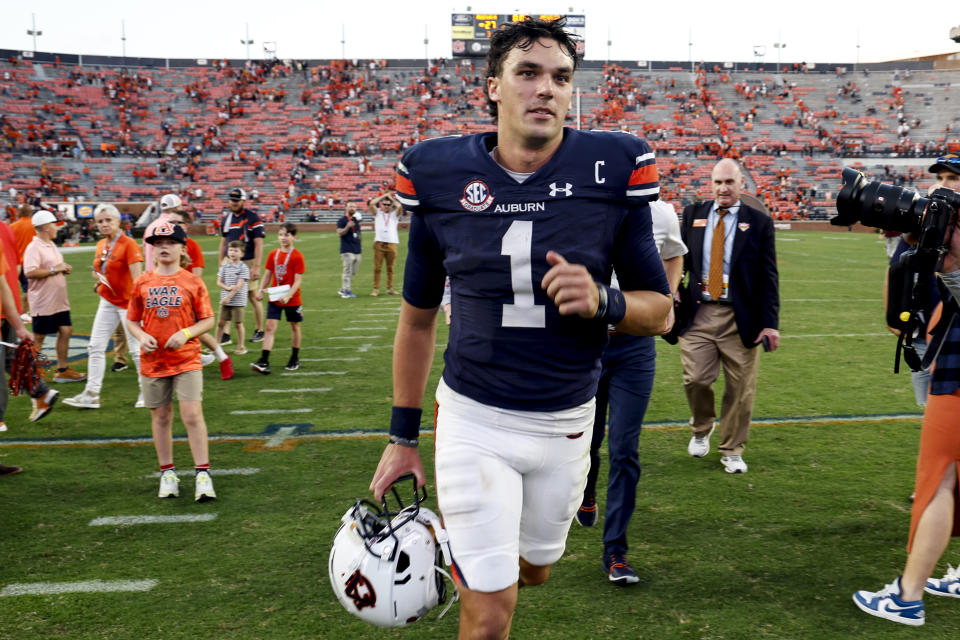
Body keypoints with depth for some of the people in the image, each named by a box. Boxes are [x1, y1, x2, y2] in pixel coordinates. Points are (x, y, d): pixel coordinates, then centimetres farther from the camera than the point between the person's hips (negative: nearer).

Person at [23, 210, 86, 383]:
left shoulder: (52, 245, 14)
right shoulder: (34, 247, -16)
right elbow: (30, 272, -27)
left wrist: (64, 268, 5)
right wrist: (54, 270, -22)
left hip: (59, 301, 9)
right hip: (43, 302, -9)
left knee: (65, 331, 9)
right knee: (38, 338, 1)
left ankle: (62, 370, 18)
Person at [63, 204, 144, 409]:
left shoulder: (128, 244, -14)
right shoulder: (101, 245, 9)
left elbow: (137, 277, -20)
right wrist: (98, 277, 1)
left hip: (127, 302, -8)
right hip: (107, 302, 8)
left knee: (136, 349, 0)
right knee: (96, 347, 5)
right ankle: (91, 394, 10)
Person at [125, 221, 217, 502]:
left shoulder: (193, 282, -1)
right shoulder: (142, 282, 6)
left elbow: (208, 320, 2)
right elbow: (132, 320, 12)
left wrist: (185, 333, -15)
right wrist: (141, 336, -8)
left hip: (187, 359, -3)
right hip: (153, 360, 3)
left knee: (192, 414, -10)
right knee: (160, 417, 10)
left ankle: (202, 474, -4)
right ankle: (167, 473, 22)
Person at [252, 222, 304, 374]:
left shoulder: (297, 256, -11)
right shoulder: (273, 254, 3)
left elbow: (298, 280, -15)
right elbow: (267, 275, 9)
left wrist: (288, 295, -26)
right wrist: (261, 289, -7)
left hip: (292, 299, -3)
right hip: (274, 298, 3)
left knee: (294, 327, 13)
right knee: (270, 327, -6)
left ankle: (295, 359, 29)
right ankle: (264, 361, -12)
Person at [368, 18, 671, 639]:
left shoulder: (613, 168, -9)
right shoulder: (441, 174, -7)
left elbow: (660, 308, -1)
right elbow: (418, 317, 5)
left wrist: (602, 301, -24)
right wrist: (403, 437, 7)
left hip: (566, 422, 2)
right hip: (475, 420, -1)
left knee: (533, 569, 24)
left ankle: (462, 548, 55)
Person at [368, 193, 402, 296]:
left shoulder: (394, 214, 15)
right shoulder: (377, 213, 15)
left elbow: (399, 206, -4)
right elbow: (371, 203, -1)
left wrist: (391, 198, 11)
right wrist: (384, 196, 7)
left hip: (392, 243, 1)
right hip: (379, 243, -1)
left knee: (390, 268, 4)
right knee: (377, 267, -3)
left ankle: (390, 288, 11)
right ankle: (376, 289, -1)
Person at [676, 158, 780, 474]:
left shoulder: (759, 222, 3)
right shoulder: (693, 214, 8)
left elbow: (768, 277, 0)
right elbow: (680, 259, 13)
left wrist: (770, 323, -7)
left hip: (741, 318, -1)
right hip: (698, 314, 1)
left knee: (739, 388, 5)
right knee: (696, 379, -4)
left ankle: (732, 451, 23)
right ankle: (702, 429, 28)